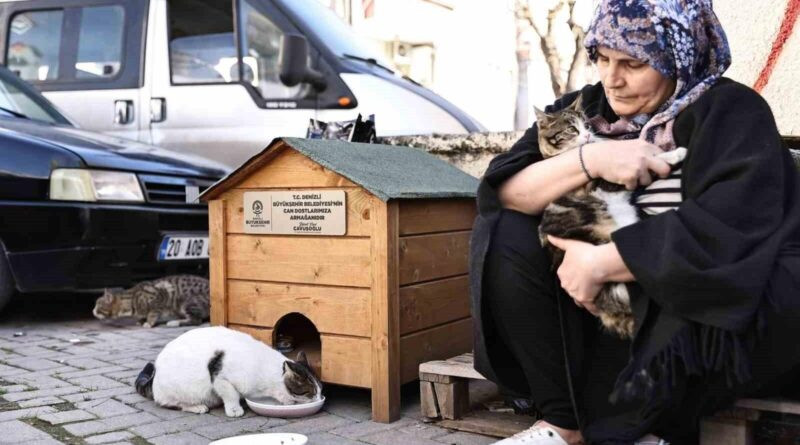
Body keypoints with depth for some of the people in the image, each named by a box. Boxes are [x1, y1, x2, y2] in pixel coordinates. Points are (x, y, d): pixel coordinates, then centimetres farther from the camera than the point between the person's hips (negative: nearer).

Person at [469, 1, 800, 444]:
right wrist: (589, 159, -24)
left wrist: (601, 263, -25)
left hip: (743, 302, -4)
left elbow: (726, 234, -27)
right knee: (504, 236, -11)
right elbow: (501, 192, -10)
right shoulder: (582, 110, 2)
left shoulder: (731, 113, -12)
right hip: (611, 298, 5)